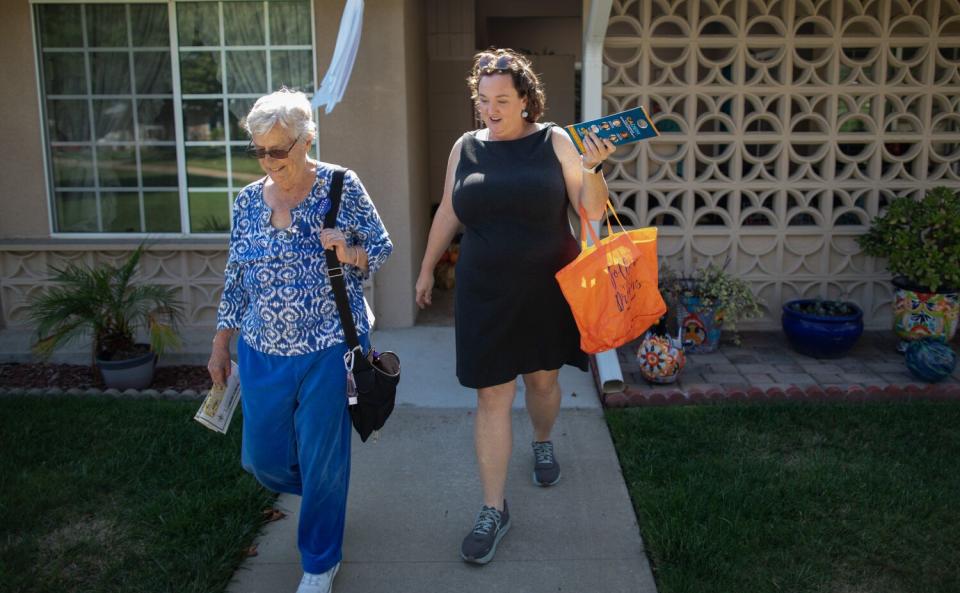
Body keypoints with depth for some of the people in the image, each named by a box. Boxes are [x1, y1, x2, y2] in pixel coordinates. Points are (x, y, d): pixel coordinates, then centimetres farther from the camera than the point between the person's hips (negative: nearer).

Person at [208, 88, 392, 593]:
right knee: (262, 457, 11)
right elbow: (235, 279, 11)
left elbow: (382, 248, 0)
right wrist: (220, 344, 12)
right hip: (262, 352, 4)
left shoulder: (342, 187, -7)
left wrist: (350, 254, -22)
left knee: (323, 461, 4)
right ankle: (317, 490, 46)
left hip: (329, 348, -4)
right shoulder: (248, 201, 4)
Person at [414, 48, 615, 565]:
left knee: (542, 378, 16)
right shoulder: (465, 147, 3)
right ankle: (493, 509, 11)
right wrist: (427, 268, 18)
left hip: (548, 289, -1)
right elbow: (447, 214, 13)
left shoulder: (554, 142, -4)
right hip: (485, 294, 1)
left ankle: (543, 443, 50)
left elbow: (593, 211, -5)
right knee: (492, 396, 1)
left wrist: (592, 168, -22)